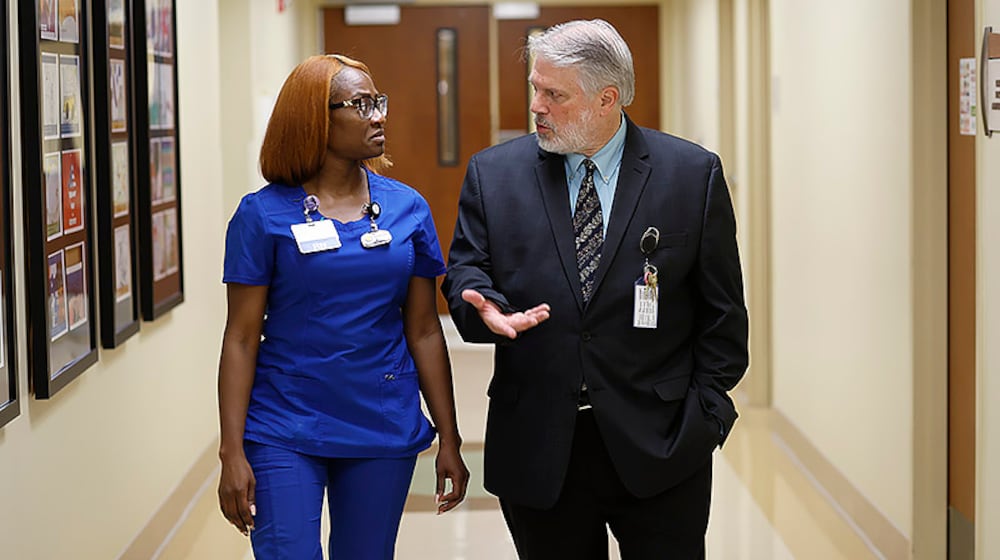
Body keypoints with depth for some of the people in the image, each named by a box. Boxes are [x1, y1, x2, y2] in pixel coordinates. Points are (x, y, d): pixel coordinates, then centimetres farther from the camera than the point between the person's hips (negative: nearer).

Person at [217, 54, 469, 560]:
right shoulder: (264, 214, -5)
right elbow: (241, 339, -4)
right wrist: (232, 453, -9)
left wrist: (449, 440, 6)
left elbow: (424, 331, 7)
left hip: (384, 431, 3)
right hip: (285, 432, -3)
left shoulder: (407, 209, 4)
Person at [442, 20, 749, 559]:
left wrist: (706, 411, -3)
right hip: (537, 452, 2)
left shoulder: (693, 174, 0)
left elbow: (721, 310, 2)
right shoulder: (493, 173, 4)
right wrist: (484, 307, -18)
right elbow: (465, 270, 5)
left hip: (657, 448, -1)